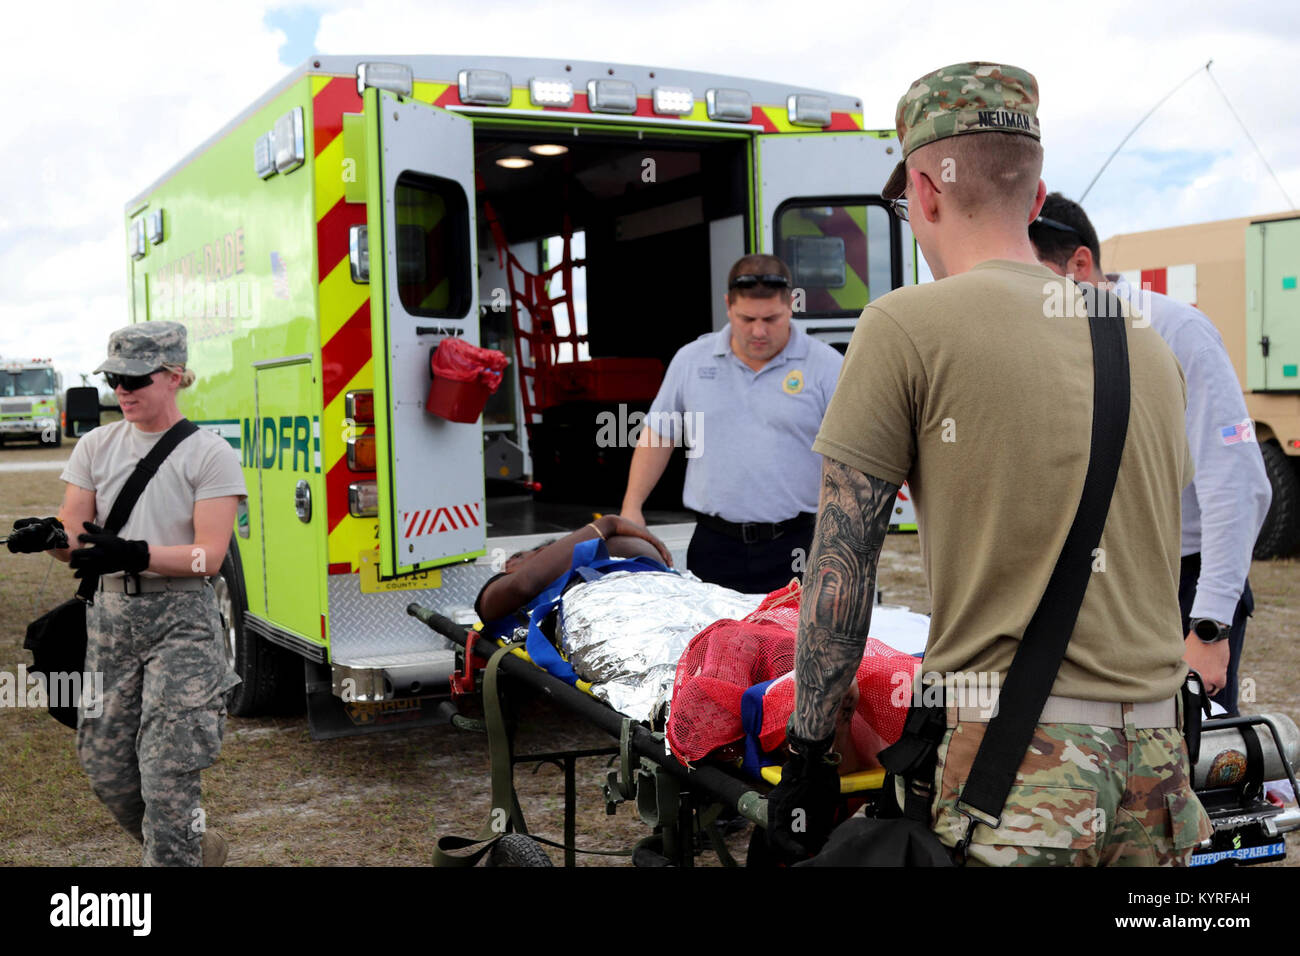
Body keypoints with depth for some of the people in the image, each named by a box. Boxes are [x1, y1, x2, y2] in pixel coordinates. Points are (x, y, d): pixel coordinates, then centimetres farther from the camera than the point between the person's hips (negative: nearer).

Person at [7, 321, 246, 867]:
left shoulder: (209, 454, -5)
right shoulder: (96, 447, 10)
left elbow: (208, 556, -12)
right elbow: (74, 544, 5)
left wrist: (134, 554, -27)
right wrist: (49, 536, -19)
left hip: (181, 620, -5)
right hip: (111, 616, 5)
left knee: (167, 775, -10)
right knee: (105, 769, 9)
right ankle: (196, 846, 32)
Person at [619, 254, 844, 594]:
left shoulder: (827, 366, -1)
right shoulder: (691, 360, 7)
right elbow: (657, 436, 14)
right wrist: (631, 508, 8)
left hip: (798, 546, -2)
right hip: (714, 547, 2)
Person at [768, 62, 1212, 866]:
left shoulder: (906, 327, -8)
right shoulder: (1150, 345, 10)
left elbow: (843, 564, -7)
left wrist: (808, 750, 1)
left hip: (1016, 759, -6)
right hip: (1158, 759, 6)